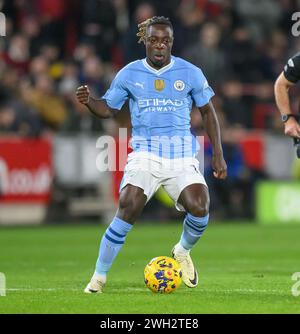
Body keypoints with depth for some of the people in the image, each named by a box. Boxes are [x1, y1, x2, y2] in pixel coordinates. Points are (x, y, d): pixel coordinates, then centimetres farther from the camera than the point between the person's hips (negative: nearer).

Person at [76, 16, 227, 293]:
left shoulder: (190, 73, 4)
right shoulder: (129, 74, 3)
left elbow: (208, 111, 13)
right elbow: (108, 108, 11)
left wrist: (218, 154, 8)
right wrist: (88, 101, -12)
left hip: (182, 154, 1)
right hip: (145, 153, -1)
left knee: (199, 209, -20)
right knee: (128, 209, -22)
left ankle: (183, 252, 15)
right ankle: (99, 276, -10)